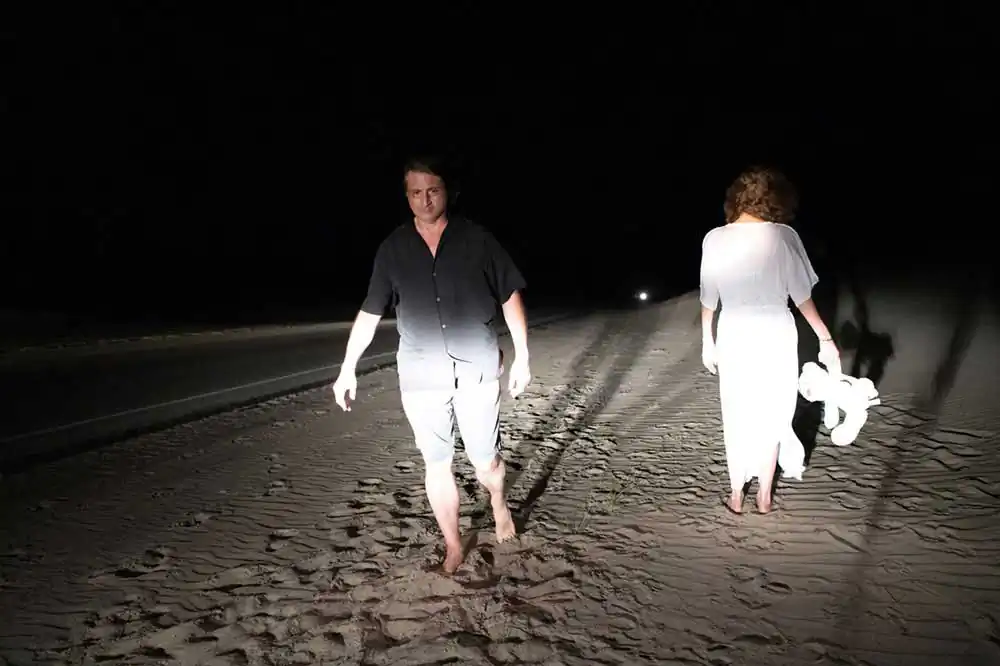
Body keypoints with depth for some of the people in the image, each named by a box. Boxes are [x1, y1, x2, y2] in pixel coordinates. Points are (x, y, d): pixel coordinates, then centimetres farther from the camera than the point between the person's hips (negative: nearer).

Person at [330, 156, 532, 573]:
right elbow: (370, 312, 8)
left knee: (485, 461, 6)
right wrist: (347, 369, 7)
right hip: (420, 375, 2)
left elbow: (510, 296, 4)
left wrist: (522, 357, 1)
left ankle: (499, 502, 40)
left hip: (477, 369, -1)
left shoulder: (476, 239, -1)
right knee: (437, 464, 7)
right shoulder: (393, 249, 3)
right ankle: (453, 547, 25)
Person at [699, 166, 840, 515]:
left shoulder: (714, 239, -7)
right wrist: (825, 339, 3)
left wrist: (707, 341, 11)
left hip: (733, 336, 1)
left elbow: (708, 299, -1)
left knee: (736, 416, 15)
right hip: (775, 336, -1)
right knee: (771, 417, 15)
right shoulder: (783, 236, -11)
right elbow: (801, 296, -7)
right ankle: (765, 496, 27)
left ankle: (736, 495, 27)